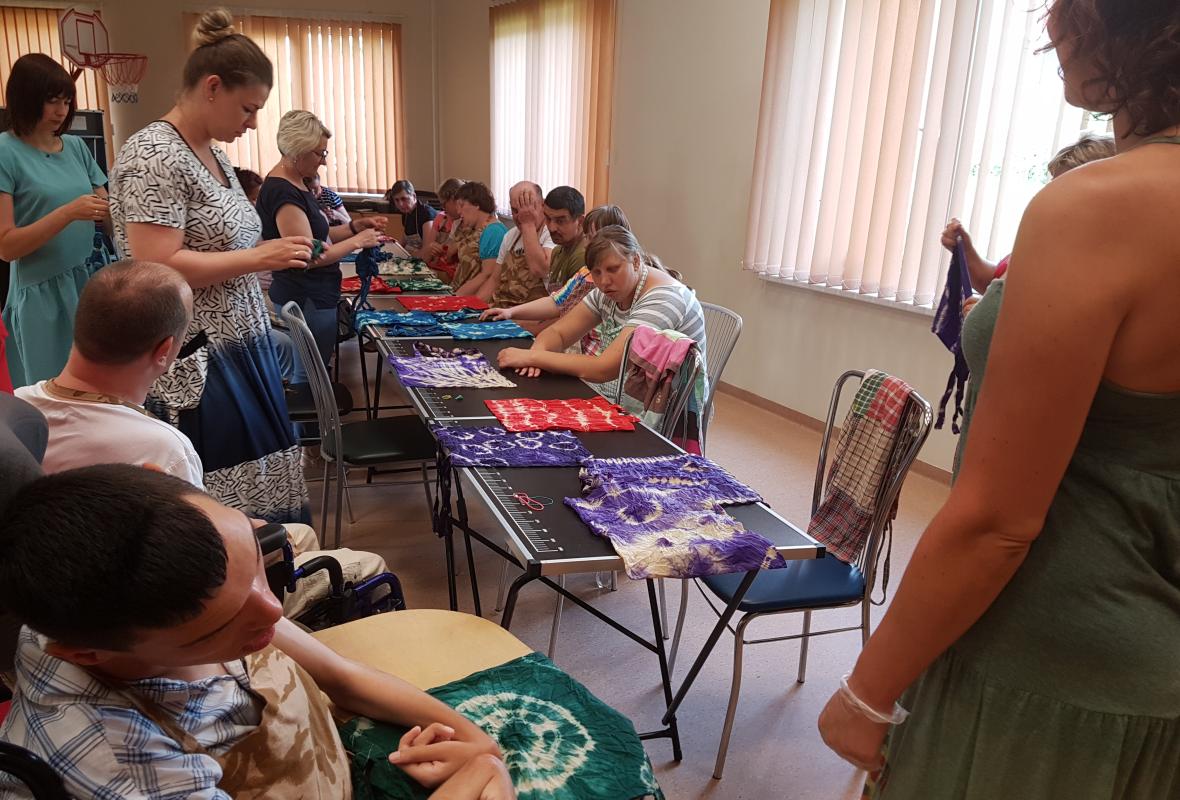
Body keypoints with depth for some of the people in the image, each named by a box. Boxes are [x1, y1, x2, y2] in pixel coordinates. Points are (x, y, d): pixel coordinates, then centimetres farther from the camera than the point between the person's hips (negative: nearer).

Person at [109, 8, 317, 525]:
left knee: (259, 491, 12)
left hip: (240, 351, 9)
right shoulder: (153, 156, -15)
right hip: (196, 367, -9)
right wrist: (258, 258, -19)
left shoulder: (213, 155, 13)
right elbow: (158, 269, -23)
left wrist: (270, 254, 8)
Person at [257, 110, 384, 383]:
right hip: (308, 300, -10)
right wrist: (357, 241, -15)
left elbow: (316, 235, 16)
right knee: (310, 378, 1)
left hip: (308, 296, 10)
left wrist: (355, 226, 4)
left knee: (305, 372, 18)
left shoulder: (296, 184, 11)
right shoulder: (283, 193, -20)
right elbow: (309, 256, -24)